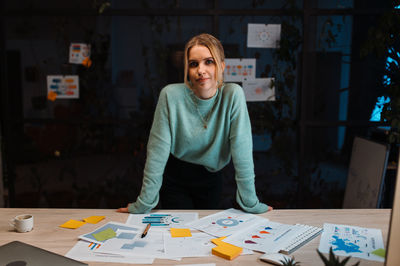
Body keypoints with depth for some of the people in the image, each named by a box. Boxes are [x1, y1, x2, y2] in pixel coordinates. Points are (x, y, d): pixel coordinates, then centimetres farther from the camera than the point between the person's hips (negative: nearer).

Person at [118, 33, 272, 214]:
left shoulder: (233, 95, -19)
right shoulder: (171, 95, -20)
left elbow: (242, 152, -17)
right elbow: (157, 152, -17)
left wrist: (250, 202, -14)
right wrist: (144, 203, -15)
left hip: (210, 181, 2)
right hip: (174, 180, -1)